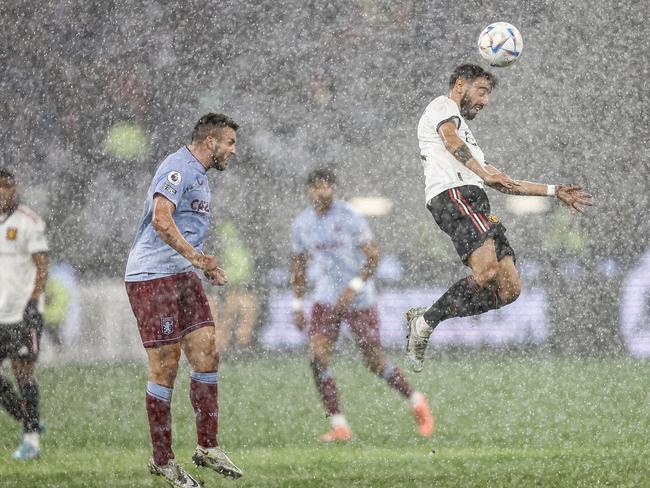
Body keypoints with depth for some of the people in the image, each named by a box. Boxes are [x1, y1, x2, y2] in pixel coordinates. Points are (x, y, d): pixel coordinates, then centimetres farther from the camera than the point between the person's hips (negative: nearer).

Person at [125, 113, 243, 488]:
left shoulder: (200, 176, 20)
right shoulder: (179, 167, -13)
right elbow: (161, 219, -28)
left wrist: (207, 267, 24)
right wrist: (194, 256, -33)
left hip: (183, 275, 9)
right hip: (152, 277, -9)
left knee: (207, 355, 1)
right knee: (165, 368, -5)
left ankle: (208, 447, 9)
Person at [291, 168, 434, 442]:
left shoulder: (349, 219, -13)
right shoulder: (301, 225, 3)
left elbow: (373, 255, -12)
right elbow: (299, 265, 15)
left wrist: (353, 288, -23)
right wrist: (297, 306, 11)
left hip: (359, 300, -4)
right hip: (325, 301, 4)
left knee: (375, 363, 1)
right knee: (318, 358, -16)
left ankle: (416, 402, 27)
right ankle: (339, 426, -11)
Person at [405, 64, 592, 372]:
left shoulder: (465, 134, 39)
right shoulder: (443, 106, 12)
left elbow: (502, 182, 41)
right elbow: (450, 139, -11)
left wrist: (553, 191, 39)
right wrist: (484, 173, -27)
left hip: (478, 205, 9)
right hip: (454, 194, -9)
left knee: (509, 289, -4)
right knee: (486, 269, -29)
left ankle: (425, 320, -3)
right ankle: (425, 321, -18)